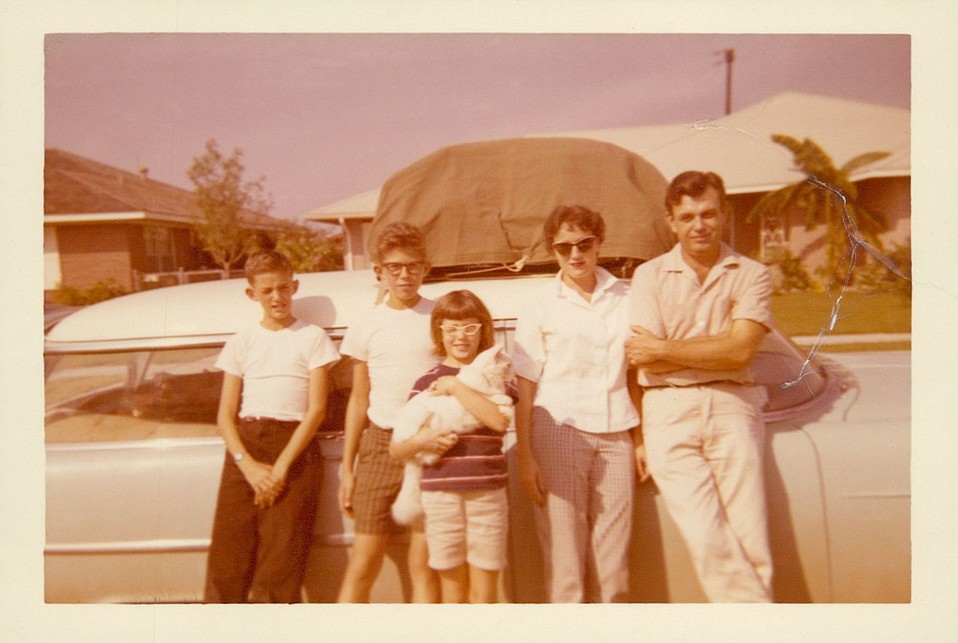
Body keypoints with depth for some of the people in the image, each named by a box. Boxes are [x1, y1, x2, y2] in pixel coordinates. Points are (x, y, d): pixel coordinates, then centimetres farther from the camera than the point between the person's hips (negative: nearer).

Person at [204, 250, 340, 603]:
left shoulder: (312, 338, 5)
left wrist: (281, 467, -11)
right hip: (244, 447, 3)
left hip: (294, 448, -2)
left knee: (280, 564, -4)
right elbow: (225, 415, 8)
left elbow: (316, 409, -2)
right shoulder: (240, 343, 12)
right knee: (227, 560, -1)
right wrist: (250, 466, -9)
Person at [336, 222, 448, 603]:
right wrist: (347, 467, 10)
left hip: (431, 447, -1)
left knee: (424, 564, 4)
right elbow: (359, 400, 12)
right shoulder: (366, 327, 8)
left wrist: (445, 432, -15)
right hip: (380, 445, 2)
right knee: (363, 563, 4)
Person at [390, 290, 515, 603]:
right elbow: (396, 450, 5)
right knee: (453, 592, 11)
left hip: (488, 493, -1)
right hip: (440, 494, 1)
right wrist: (420, 440, -15)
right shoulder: (426, 382, 5)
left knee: (483, 594, 7)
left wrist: (456, 387, -15)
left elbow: (501, 420, -17)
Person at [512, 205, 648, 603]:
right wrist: (524, 456, -7)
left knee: (613, 565, 6)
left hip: (615, 437, 2)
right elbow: (525, 386, -1)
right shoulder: (541, 307, 1)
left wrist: (641, 440, 6)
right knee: (565, 561, 3)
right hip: (558, 433, -2)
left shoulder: (624, 300, 8)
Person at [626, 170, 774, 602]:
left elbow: (741, 351, -6)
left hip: (732, 405, 1)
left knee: (751, 542, -5)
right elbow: (645, 362, -1)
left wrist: (664, 348, -4)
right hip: (669, 410, 0)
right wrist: (717, 350, -2)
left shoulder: (751, 275, 9)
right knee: (707, 540, -10)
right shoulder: (650, 275, 8)